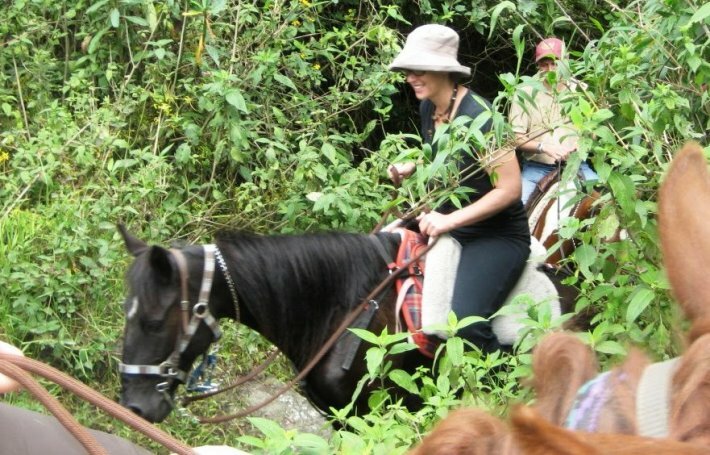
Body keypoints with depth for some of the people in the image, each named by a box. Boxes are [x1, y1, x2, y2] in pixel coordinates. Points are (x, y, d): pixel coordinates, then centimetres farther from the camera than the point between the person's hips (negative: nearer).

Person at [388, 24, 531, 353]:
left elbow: (510, 188, -23)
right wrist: (411, 167, 6)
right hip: (446, 223, 9)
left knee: (465, 323, -28)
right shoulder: (428, 108, 4)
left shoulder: (477, 115, -21)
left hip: (497, 236, -9)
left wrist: (450, 220, -25)